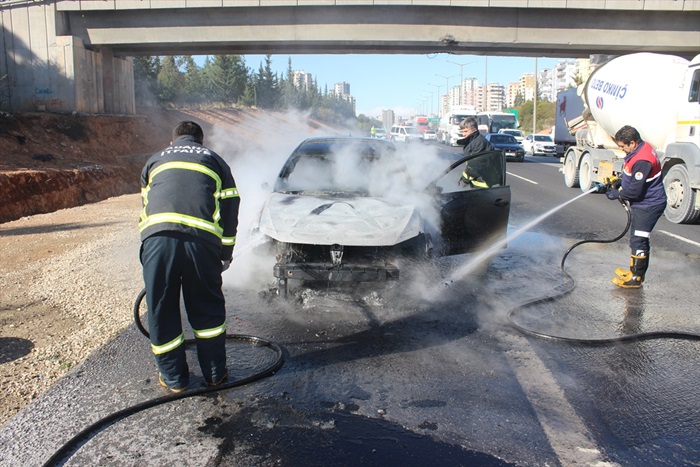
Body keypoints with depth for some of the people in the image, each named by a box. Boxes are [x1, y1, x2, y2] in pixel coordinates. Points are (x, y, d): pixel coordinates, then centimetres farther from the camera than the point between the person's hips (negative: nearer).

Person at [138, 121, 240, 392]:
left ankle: (173, 377, 27)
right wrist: (226, 254, 24)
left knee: (161, 310, 15)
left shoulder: (154, 161, 30)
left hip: (157, 237, 1)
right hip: (201, 239, 0)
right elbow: (229, 208, 18)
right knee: (207, 308, 16)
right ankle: (215, 373, 27)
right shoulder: (214, 161, 26)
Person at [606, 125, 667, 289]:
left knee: (638, 241, -5)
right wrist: (621, 182, 7)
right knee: (637, 239, 20)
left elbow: (635, 190, -26)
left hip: (648, 206, -11)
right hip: (643, 203, 11)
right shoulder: (641, 150, 5)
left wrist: (618, 194, -11)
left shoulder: (642, 161, -29)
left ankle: (636, 278, 3)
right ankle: (635, 271, 33)